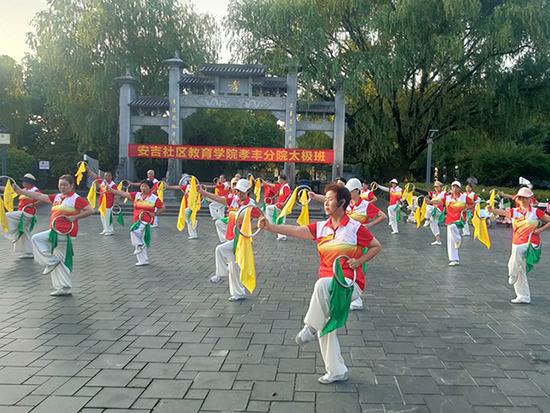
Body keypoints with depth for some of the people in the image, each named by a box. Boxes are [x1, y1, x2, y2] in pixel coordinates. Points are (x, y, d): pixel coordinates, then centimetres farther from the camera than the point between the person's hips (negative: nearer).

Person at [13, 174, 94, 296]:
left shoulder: (76, 199, -7)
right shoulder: (57, 197, 14)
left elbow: (90, 210, -14)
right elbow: (40, 196, 13)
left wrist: (75, 217, -15)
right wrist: (21, 191, 9)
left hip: (64, 233, -8)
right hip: (56, 232, 8)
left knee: (37, 238, -14)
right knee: (61, 262, 9)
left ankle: (51, 261, -2)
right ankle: (65, 288, 15)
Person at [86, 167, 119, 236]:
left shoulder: (113, 184, -12)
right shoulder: (102, 181, 6)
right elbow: (94, 175, 12)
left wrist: (116, 202, -23)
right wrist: (88, 169, 10)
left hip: (109, 204, -7)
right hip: (102, 203, 7)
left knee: (108, 217, -6)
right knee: (102, 217, 12)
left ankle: (110, 230, 5)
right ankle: (105, 230, 23)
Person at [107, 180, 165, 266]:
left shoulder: (154, 198, -4)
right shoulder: (136, 195, 5)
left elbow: (163, 208, 3)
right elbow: (124, 194, -2)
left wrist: (155, 214, -11)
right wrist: (110, 190, -11)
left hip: (147, 220, -6)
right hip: (138, 220, 6)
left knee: (134, 230, -33)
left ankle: (140, 245, -9)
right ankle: (143, 260, 25)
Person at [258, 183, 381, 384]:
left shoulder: (355, 228, -7)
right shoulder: (321, 228, 6)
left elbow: (376, 246, 3)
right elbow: (295, 230, -5)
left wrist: (359, 262, -11)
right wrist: (269, 227, -17)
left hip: (350, 284, -6)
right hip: (328, 286, 6)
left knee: (322, 284, -37)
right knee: (326, 328, 6)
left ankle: (311, 328, -20)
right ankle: (336, 371, 23)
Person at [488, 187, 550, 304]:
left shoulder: (536, 212, -1)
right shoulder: (514, 212, 6)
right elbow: (502, 212, -14)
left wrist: (540, 230, -8)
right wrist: (491, 210, -33)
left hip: (530, 243, -4)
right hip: (517, 243, 4)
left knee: (517, 249, -37)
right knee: (521, 272, 7)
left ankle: (513, 274, -22)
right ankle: (524, 297, 17)